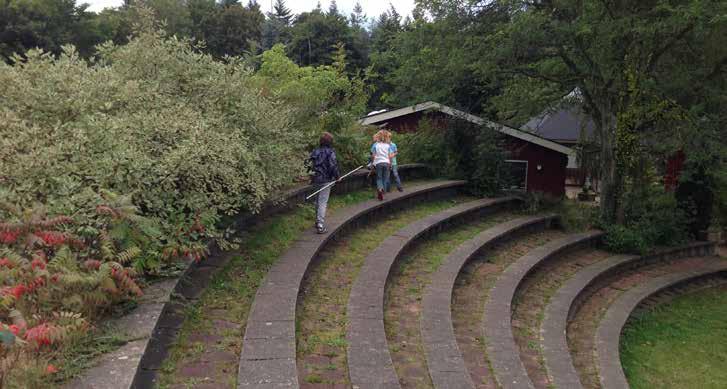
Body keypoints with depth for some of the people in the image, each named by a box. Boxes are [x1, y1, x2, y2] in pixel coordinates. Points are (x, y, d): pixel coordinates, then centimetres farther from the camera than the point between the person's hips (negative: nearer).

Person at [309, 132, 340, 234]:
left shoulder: (315, 152, 8)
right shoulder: (330, 152, -11)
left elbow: (311, 165, 11)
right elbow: (333, 166, -18)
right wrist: (337, 176, -4)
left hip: (315, 179, 6)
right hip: (325, 180, -6)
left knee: (318, 201, 19)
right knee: (323, 202, -5)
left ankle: (318, 221, 32)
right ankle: (320, 225, -9)